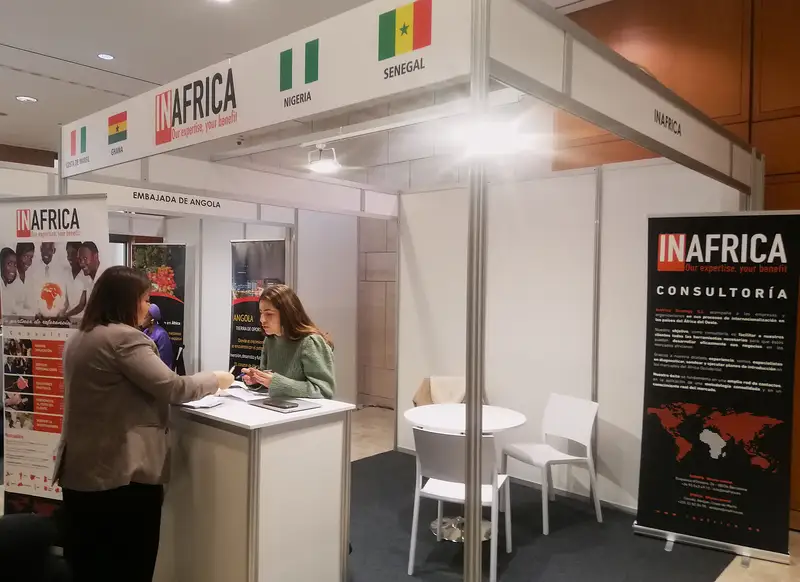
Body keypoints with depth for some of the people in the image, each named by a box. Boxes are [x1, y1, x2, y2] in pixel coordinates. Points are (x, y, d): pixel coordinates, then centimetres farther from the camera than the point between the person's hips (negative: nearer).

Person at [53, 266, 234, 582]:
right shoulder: (125, 338, -17)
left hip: (78, 471, 9)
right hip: (122, 474, -9)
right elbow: (172, 388, -18)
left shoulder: (79, 338, 13)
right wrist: (215, 379, -2)